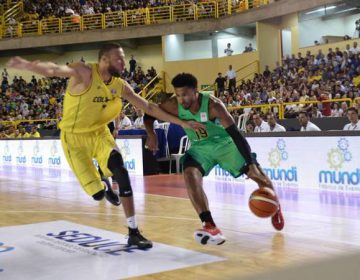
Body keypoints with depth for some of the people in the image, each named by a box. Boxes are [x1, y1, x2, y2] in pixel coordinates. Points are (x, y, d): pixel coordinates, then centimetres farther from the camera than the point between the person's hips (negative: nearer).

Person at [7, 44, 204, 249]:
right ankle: (105, 186, 33)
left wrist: (181, 123, 5)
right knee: (97, 193, -9)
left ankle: (134, 233, -12)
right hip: (74, 137, -4)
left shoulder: (121, 85, -4)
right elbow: (55, 70, -40)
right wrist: (28, 65, -62)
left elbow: (149, 107, 5)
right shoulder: (85, 73, -21)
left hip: (100, 133, 4)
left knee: (120, 170, -23)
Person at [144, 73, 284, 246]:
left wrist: (252, 164, -40)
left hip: (225, 143, -2)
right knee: (190, 175, -26)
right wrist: (151, 135, -29)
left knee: (257, 174, 1)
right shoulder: (174, 105, -22)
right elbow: (149, 115, -7)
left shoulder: (213, 105, -31)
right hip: (200, 147, 2)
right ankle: (210, 226, -27)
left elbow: (236, 134, -33)